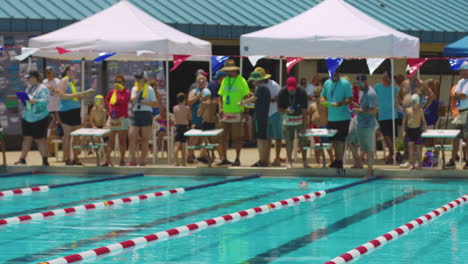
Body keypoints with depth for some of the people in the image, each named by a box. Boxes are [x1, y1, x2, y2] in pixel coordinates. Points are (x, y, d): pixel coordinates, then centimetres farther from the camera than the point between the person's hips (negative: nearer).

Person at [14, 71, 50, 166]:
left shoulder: (42, 89, -8)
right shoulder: (28, 88, 15)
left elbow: (45, 101, -19)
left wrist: (35, 101, -31)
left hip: (39, 118, -7)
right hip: (27, 117, 7)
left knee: (40, 139, -3)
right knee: (27, 138, 7)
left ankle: (45, 160, 4)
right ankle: (22, 159, 10)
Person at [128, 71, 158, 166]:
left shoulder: (149, 89, 0)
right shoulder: (134, 89, 12)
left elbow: (155, 104, -3)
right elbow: (133, 101, -3)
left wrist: (144, 102, -13)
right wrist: (139, 91, -10)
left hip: (146, 114, -4)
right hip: (136, 114, 4)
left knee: (144, 140, -1)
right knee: (132, 137, -5)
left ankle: (142, 161, 5)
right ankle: (132, 160, 2)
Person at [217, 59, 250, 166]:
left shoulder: (241, 80, -5)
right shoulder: (225, 80, 12)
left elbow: (246, 96, -8)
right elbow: (221, 95, 18)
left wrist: (245, 111, -14)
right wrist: (221, 107, 4)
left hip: (237, 113, -5)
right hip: (225, 113, 5)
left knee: (237, 137, 0)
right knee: (224, 137, 5)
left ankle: (237, 159, 8)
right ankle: (224, 158, 12)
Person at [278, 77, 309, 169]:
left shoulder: (302, 93, -21)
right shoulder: (282, 93, -17)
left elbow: (304, 110, -18)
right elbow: (279, 109, -9)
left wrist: (304, 126, -20)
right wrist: (286, 111, -33)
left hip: (300, 118, -1)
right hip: (288, 118, 1)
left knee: (303, 139, -2)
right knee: (289, 140, -2)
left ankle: (304, 161, 8)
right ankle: (289, 162, 3)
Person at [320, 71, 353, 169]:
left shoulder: (345, 84, -7)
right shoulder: (327, 83, 11)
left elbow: (350, 99, -11)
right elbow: (323, 96, 17)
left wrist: (340, 103, -27)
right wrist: (323, 101, -7)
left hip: (343, 117, -6)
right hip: (331, 117, 6)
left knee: (340, 140, -6)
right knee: (334, 139, 12)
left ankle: (340, 160, -1)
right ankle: (337, 159, 26)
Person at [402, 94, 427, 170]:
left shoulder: (420, 111, 1)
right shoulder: (407, 110, 4)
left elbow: (423, 120, 8)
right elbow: (404, 121, 8)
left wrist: (425, 127, -7)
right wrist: (404, 131, 4)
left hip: (417, 130, -1)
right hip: (409, 130, 1)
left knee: (418, 147, 3)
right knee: (410, 146, -1)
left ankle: (419, 164, 13)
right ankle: (412, 164, 4)